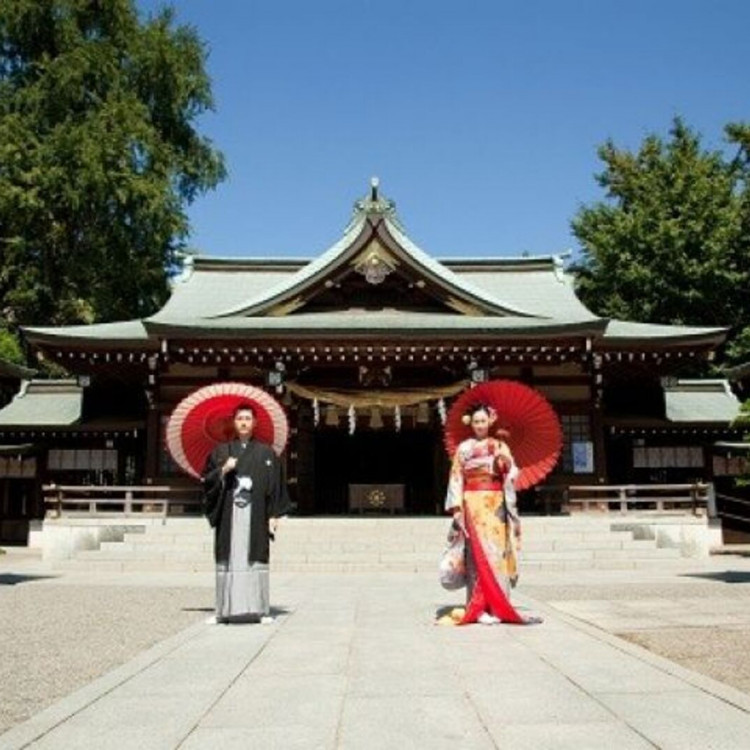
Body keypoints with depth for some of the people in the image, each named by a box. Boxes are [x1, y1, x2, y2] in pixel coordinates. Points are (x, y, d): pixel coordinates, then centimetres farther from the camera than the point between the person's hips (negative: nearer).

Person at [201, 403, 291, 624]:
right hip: (229, 514, 1)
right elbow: (207, 480, 8)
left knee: (255, 558, -4)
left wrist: (274, 515, -1)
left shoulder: (266, 453, 9)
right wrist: (223, 471, -11)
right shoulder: (221, 451, 12)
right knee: (229, 559, -3)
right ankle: (227, 609, 1)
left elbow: (276, 486, 6)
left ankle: (258, 609, 0)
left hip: (256, 515, -1)